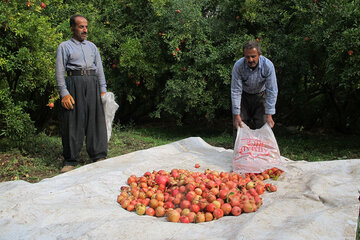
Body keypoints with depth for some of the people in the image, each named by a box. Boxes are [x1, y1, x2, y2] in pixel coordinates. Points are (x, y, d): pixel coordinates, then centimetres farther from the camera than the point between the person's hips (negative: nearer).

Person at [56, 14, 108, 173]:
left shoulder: (92, 46, 21)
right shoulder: (64, 46, 8)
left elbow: (100, 69, 19)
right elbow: (59, 72, 1)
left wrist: (103, 90, 9)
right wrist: (64, 93, -10)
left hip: (93, 84, 4)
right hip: (74, 84, -3)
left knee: (96, 120, 0)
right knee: (73, 123, -4)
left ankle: (99, 156, 6)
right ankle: (70, 161, 5)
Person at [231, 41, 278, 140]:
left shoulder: (268, 65, -27)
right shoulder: (238, 66, -27)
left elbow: (272, 91, -22)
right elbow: (236, 91, -23)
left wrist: (269, 115, -24)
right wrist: (237, 115, -25)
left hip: (260, 95, 0)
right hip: (243, 96, 0)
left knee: (262, 126, -6)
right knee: (239, 127, -4)